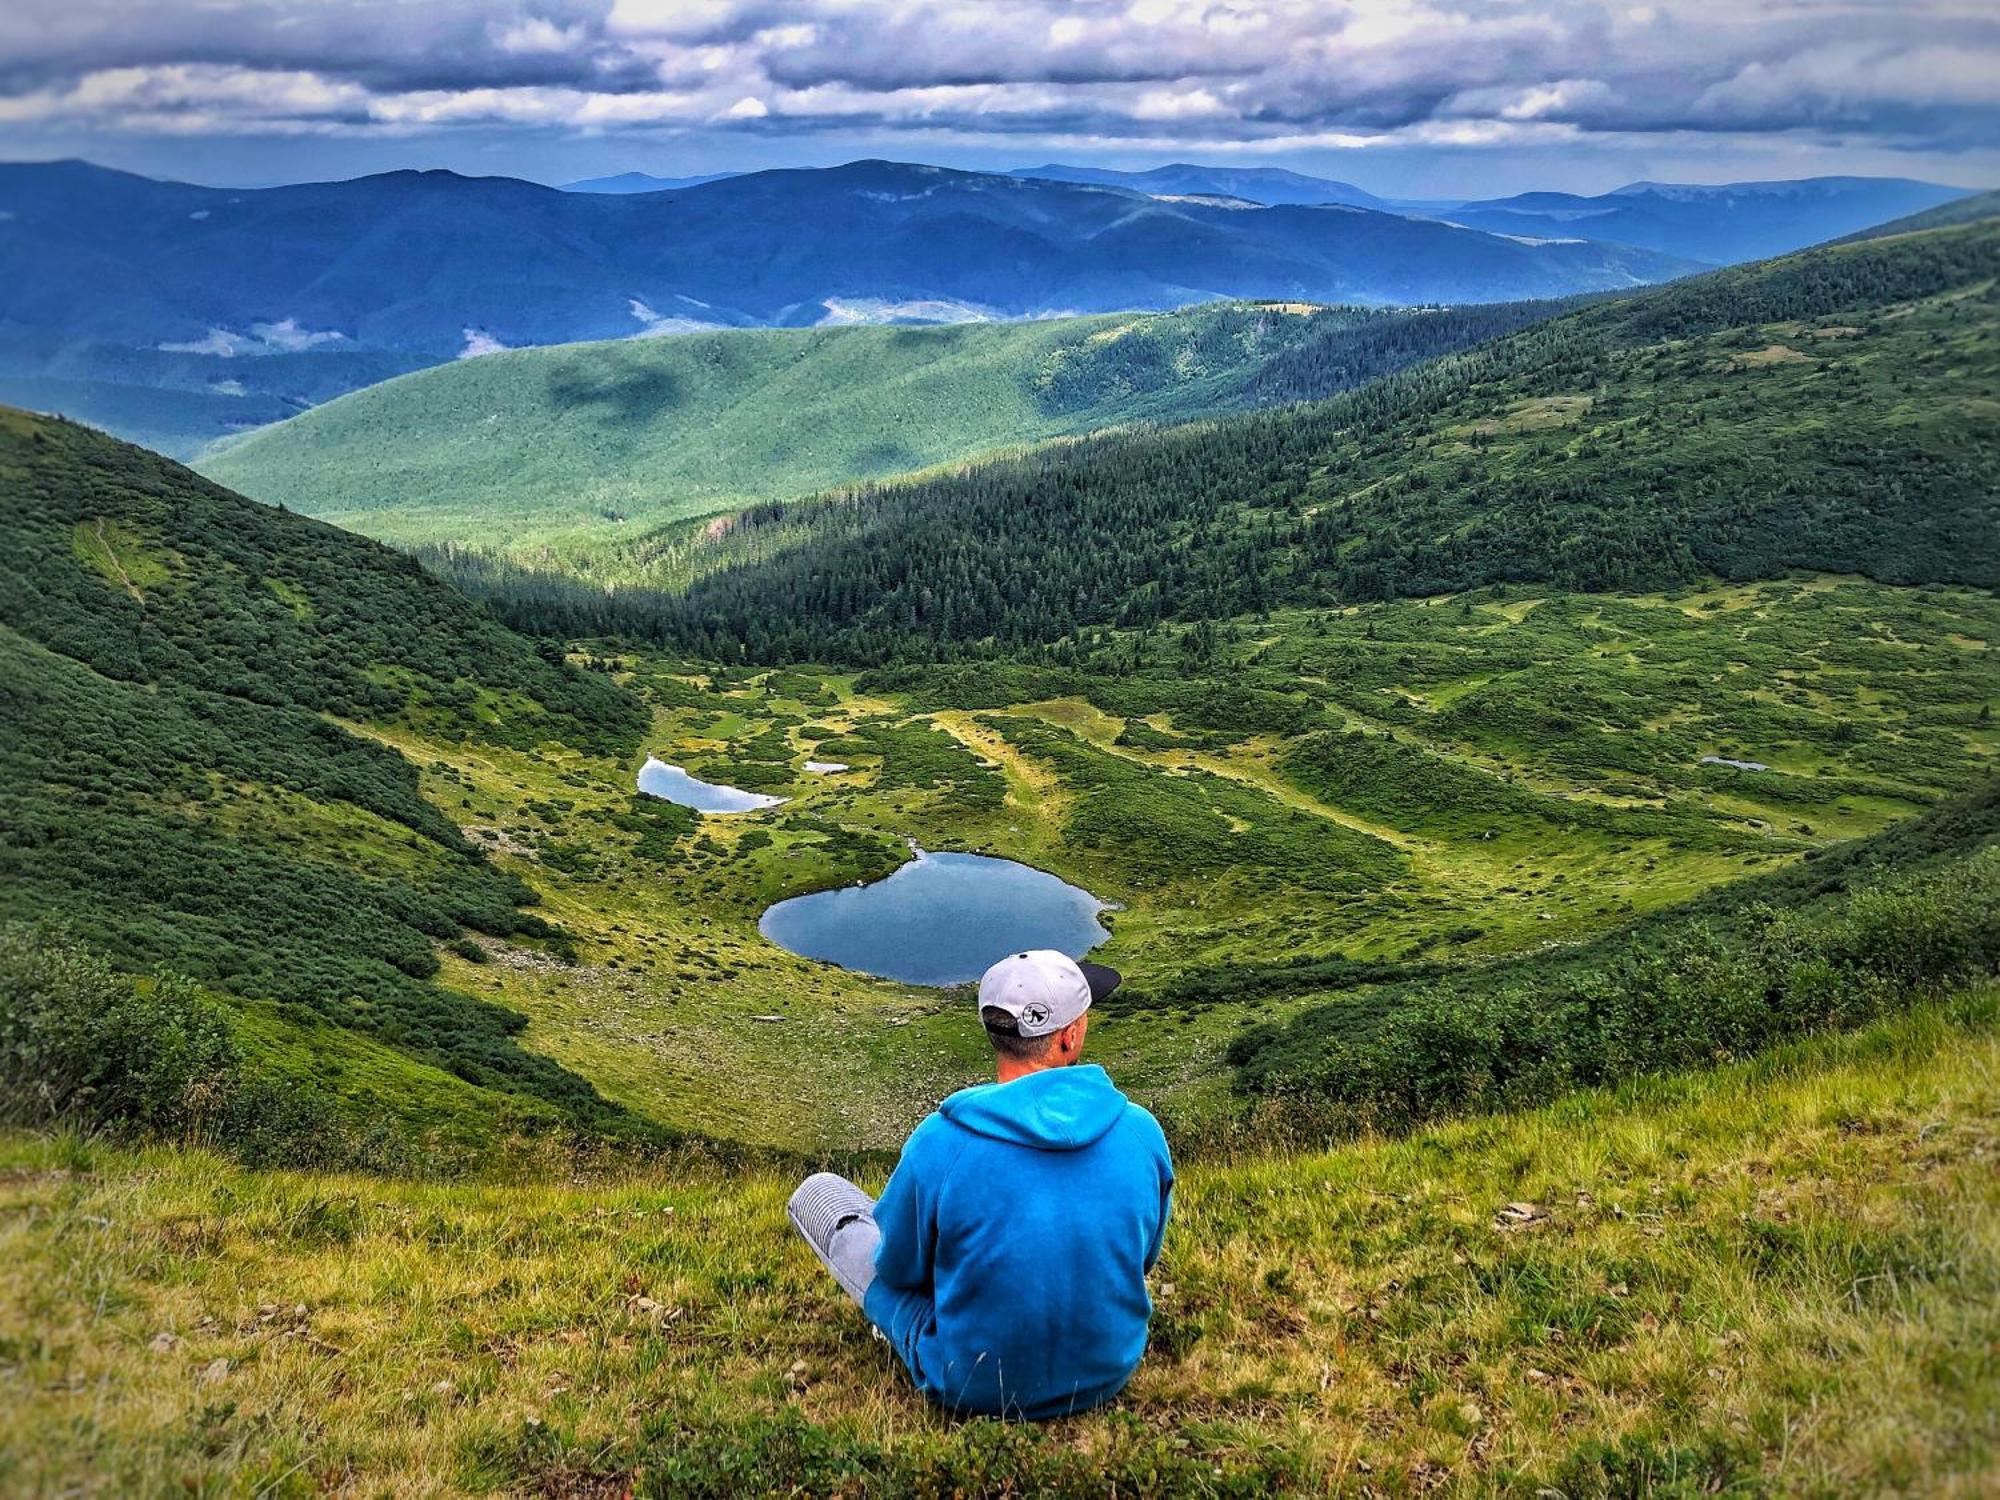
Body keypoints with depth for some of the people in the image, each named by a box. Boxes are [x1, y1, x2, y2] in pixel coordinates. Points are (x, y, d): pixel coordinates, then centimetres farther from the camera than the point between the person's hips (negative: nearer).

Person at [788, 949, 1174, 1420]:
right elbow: (1143, 1257, 3)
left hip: (973, 1388, -3)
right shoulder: (1143, 1132, -15)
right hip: (1108, 1375, 4)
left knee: (817, 1192, 13)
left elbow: (899, 1270, -7)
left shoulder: (940, 1142, -25)